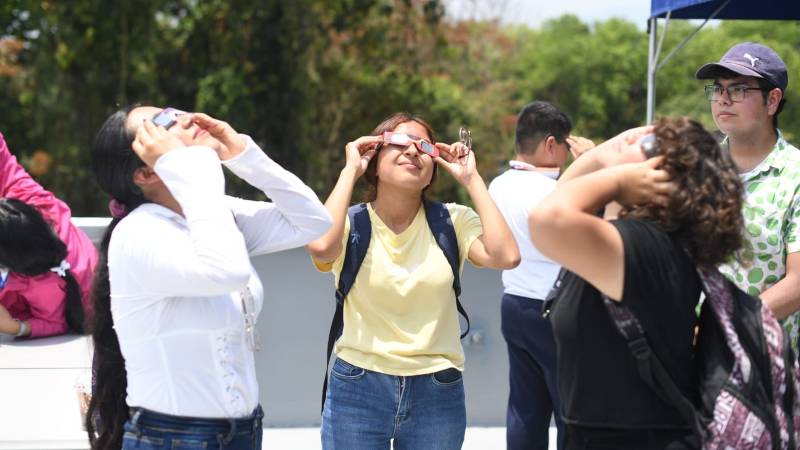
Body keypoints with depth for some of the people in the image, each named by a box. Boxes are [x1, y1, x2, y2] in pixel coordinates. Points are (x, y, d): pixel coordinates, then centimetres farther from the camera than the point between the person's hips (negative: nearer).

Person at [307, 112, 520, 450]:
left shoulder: (453, 221, 1)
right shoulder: (352, 223, -2)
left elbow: (505, 256, -17)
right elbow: (321, 246, -26)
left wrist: (472, 180, -9)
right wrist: (349, 171, -14)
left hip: (437, 394, 1)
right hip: (357, 391, -1)